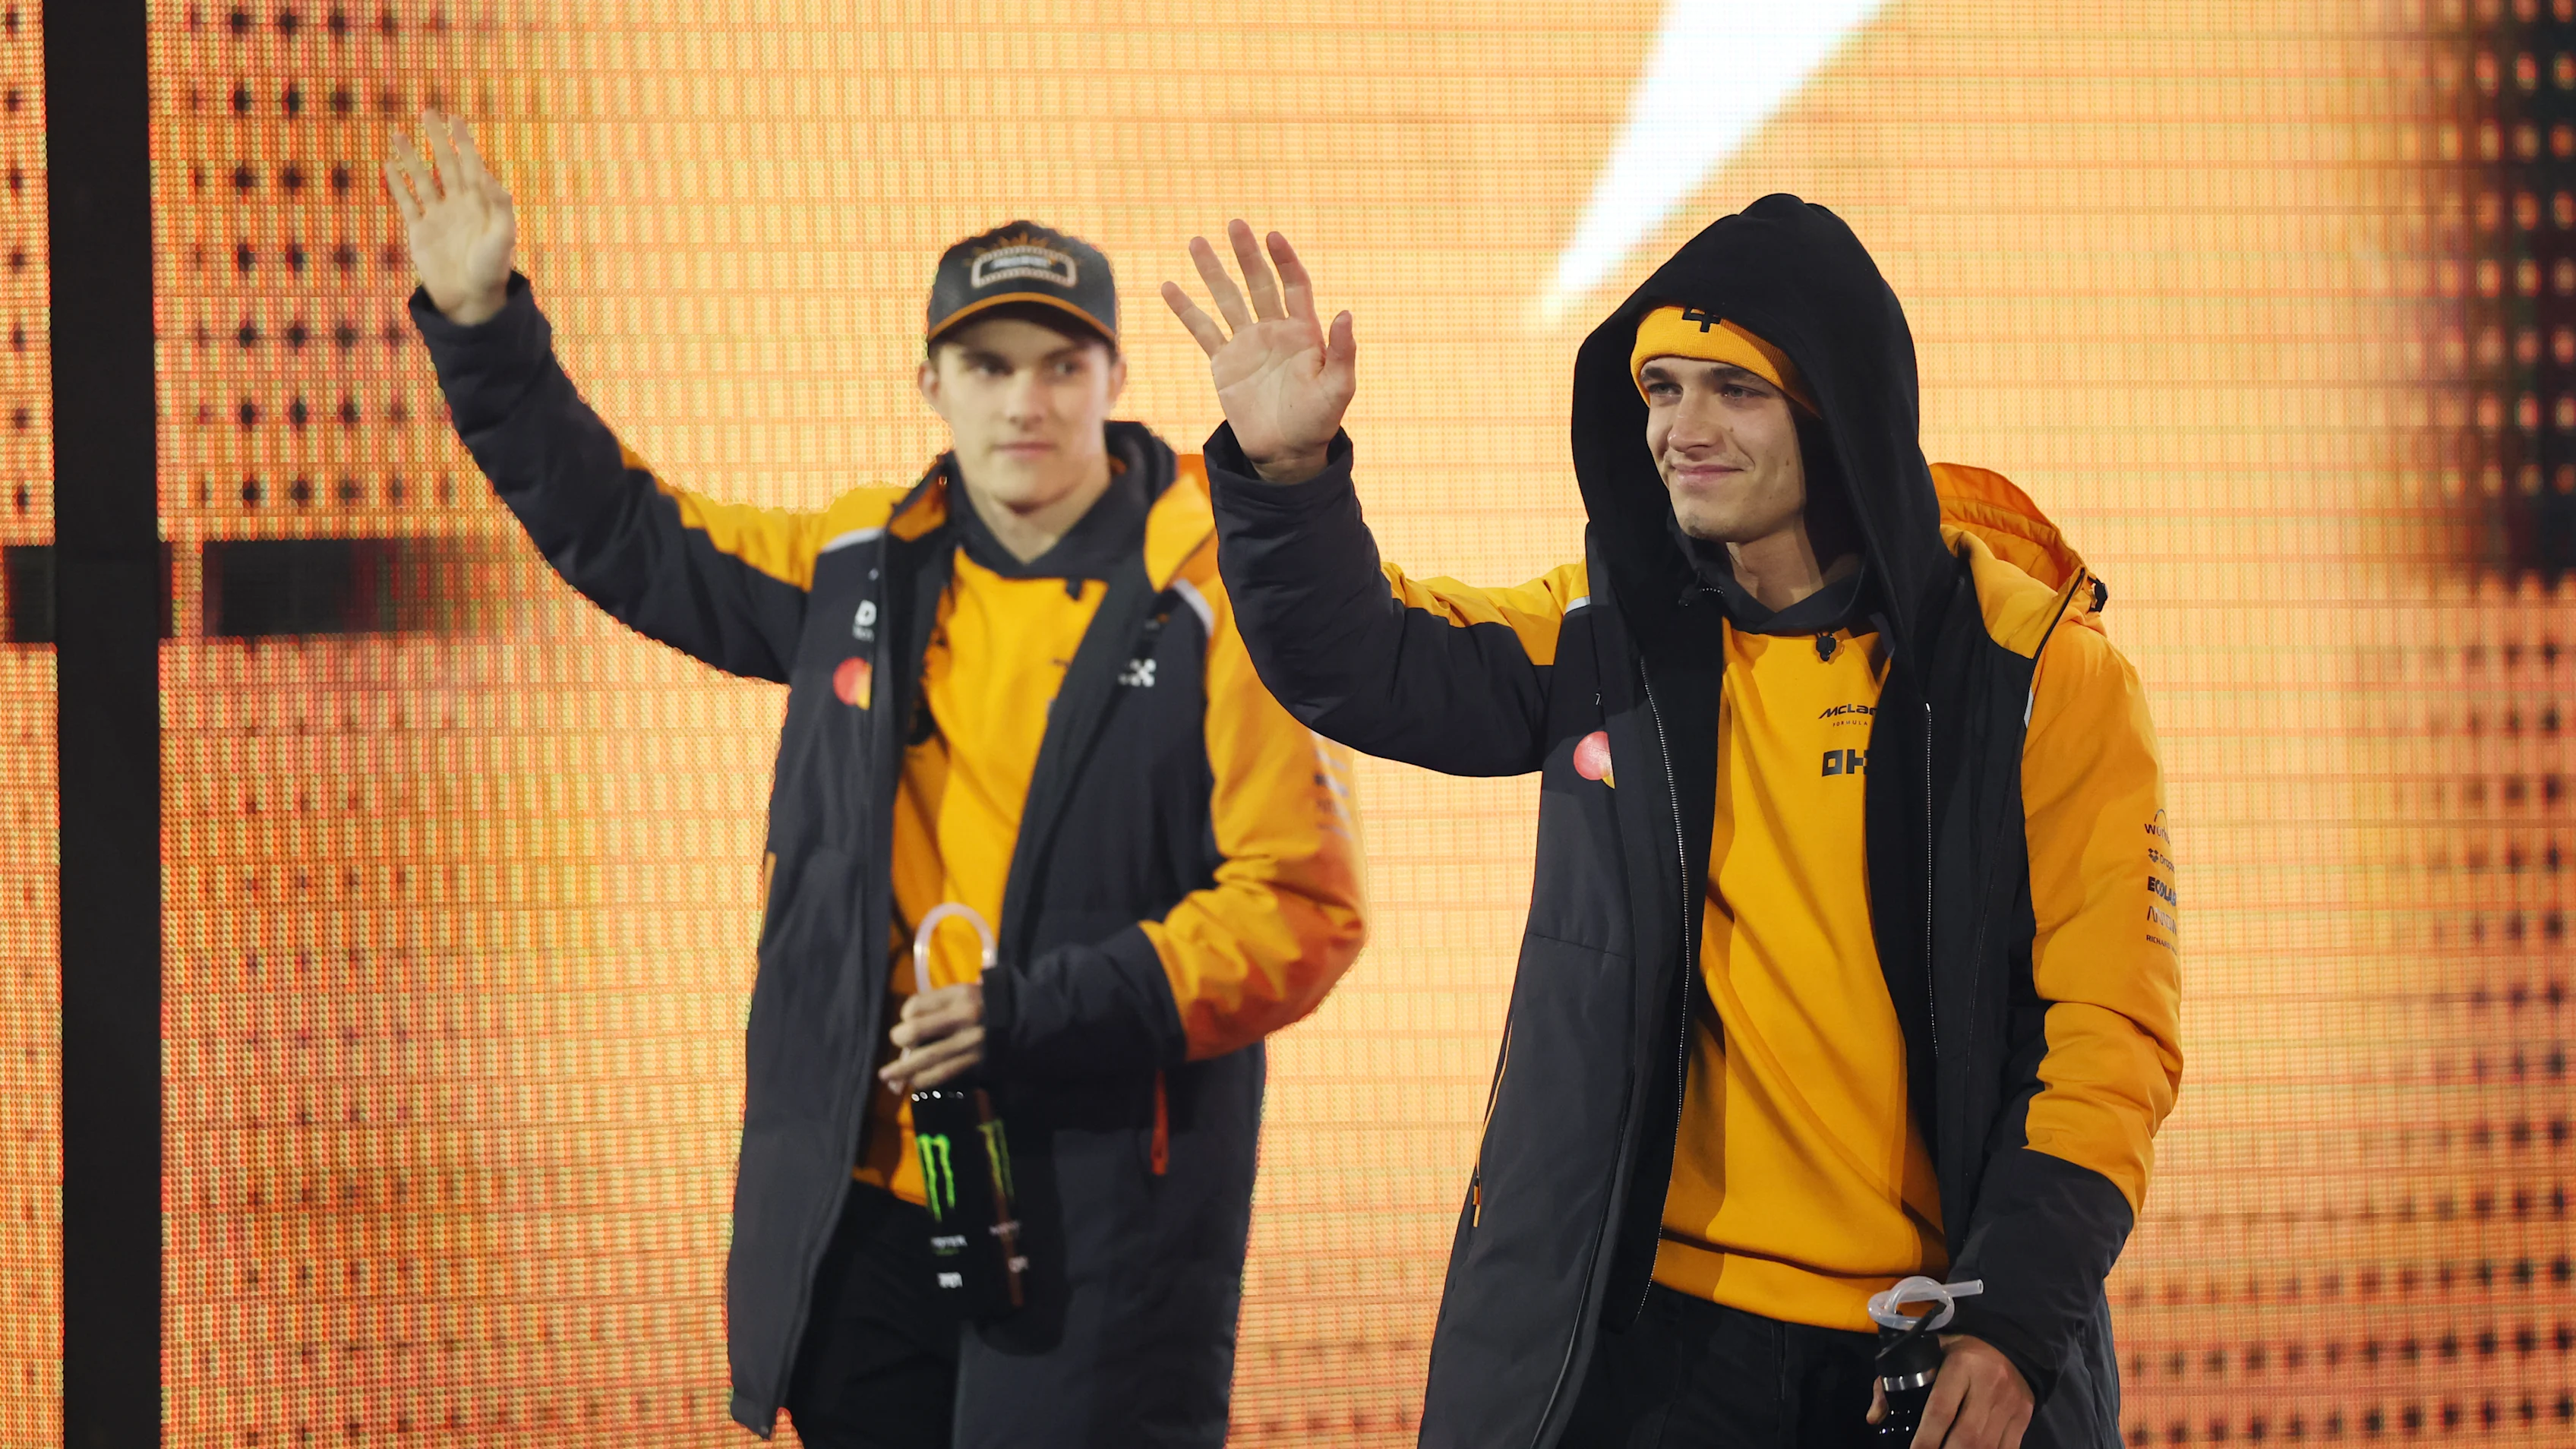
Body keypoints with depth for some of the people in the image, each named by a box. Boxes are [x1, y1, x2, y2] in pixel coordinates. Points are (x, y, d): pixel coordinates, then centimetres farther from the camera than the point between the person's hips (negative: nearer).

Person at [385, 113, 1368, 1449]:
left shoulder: (1211, 605, -7)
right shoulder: (863, 571, 11)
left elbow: (1302, 908, -12)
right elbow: (625, 539, 24)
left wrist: (1036, 1014, -19)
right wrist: (482, 327, 17)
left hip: (1103, 1225, -5)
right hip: (865, 1203, 5)